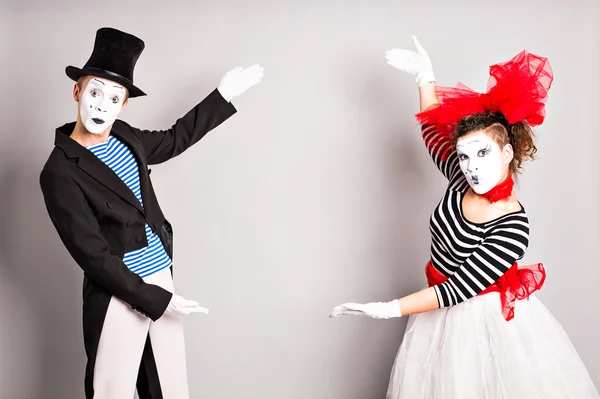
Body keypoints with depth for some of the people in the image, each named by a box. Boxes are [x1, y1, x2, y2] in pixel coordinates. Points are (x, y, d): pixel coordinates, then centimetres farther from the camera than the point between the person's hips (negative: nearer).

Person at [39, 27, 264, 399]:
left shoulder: (124, 136, 3)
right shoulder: (60, 172, -15)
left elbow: (174, 140, 23)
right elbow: (94, 256, -16)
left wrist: (224, 95, 22)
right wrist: (156, 299, -15)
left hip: (161, 281, 6)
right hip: (118, 296, -6)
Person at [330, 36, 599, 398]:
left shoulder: (512, 229, -26)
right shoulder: (461, 181, -8)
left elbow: (459, 288, -26)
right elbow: (433, 128, 9)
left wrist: (389, 309, -26)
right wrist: (425, 76, 4)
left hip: (484, 317, -6)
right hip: (444, 313, 6)